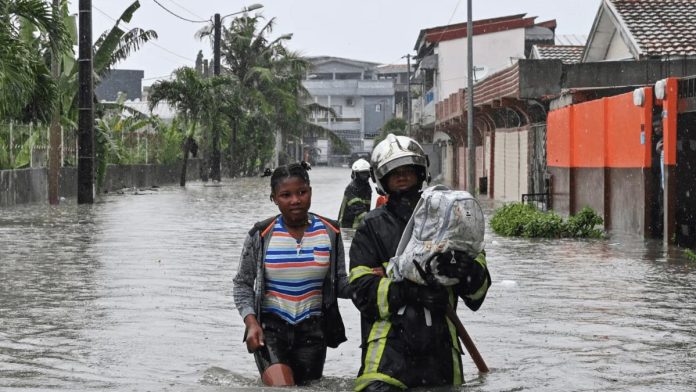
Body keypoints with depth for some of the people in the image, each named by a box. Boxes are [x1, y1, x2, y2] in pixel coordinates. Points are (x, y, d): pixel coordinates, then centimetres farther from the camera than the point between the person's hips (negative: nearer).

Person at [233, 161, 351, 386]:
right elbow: (242, 284, 3)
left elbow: (340, 284, 3)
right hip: (270, 328, -2)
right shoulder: (261, 235, -4)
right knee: (281, 388, -22)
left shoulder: (330, 233, 1)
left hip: (312, 330, 3)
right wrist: (251, 323, -11)